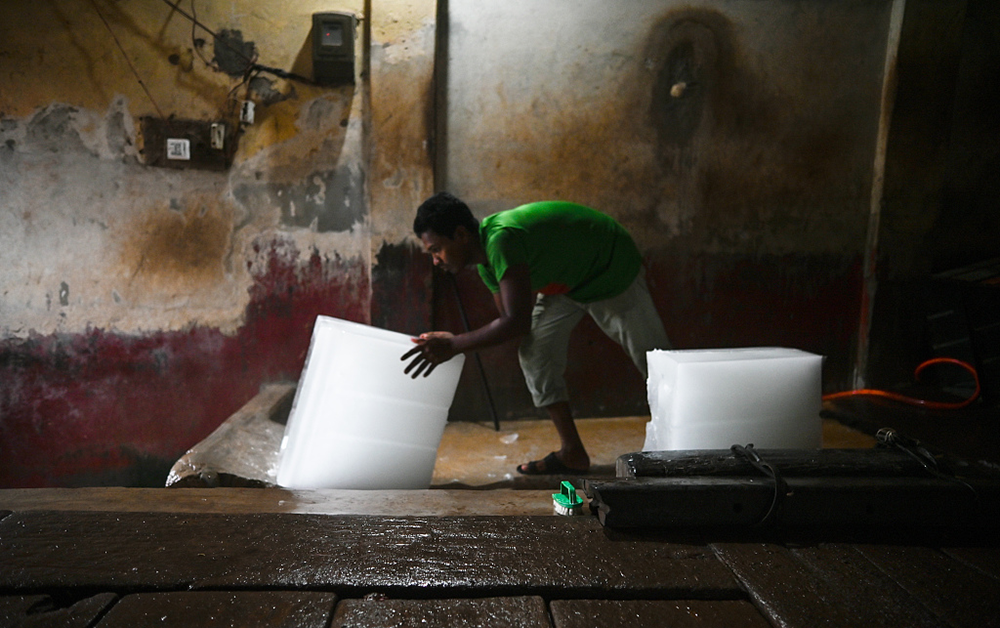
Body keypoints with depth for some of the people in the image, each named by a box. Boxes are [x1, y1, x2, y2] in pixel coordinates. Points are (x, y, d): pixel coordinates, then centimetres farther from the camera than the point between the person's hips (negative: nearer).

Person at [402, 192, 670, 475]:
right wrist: (450, 343, -10)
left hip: (612, 269, -8)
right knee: (535, 353, -3)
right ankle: (572, 453, 6)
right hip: (568, 281, 8)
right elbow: (510, 322, -2)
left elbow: (517, 322, -41)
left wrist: (453, 346, -36)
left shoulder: (501, 239, -37)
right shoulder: (485, 261, -6)